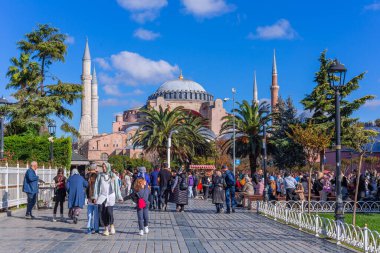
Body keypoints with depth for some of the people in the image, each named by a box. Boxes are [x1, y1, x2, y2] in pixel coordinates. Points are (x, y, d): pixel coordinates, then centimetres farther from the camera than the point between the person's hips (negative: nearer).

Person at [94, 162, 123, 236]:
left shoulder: (113, 176, 8)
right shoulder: (100, 175, 9)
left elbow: (116, 186, 9)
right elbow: (96, 186, 7)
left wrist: (119, 197, 6)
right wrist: (95, 196, -1)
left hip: (110, 196, -1)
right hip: (102, 196, 1)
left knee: (109, 212, -14)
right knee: (102, 212, -9)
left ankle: (112, 226, 10)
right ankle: (106, 229, 4)